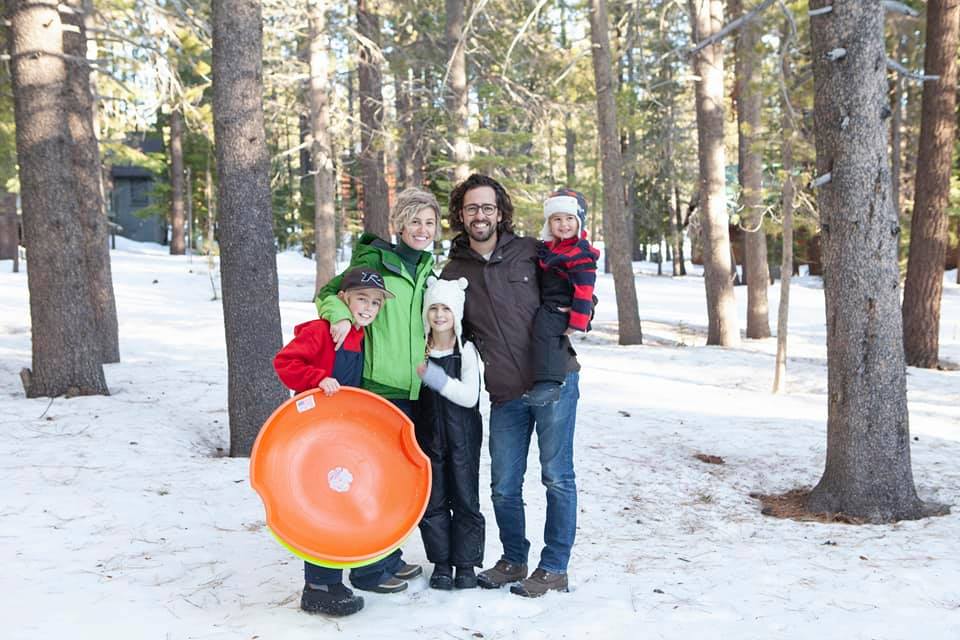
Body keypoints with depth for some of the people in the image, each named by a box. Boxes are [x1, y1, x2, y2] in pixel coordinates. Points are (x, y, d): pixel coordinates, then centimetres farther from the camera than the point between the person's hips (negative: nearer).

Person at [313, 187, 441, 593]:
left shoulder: (429, 269, 15)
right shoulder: (374, 260, -6)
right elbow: (329, 292, -6)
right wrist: (340, 314, -25)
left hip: (416, 389, 7)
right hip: (379, 386, -7)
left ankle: (389, 556, 28)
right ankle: (368, 569, 8)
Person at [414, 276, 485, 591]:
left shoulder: (467, 350, -6)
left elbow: (469, 396, -15)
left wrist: (434, 376, -20)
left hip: (462, 435, -3)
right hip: (429, 433, 3)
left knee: (465, 500, 3)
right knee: (433, 501, 7)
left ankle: (465, 565, 15)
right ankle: (441, 564, 19)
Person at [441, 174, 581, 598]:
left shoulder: (532, 252, 1)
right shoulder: (454, 273, 7)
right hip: (505, 393, 3)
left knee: (557, 476, 1)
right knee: (504, 487, 8)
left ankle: (554, 568, 14)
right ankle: (513, 560, 29)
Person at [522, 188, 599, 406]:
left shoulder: (581, 253, -15)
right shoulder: (548, 247, 11)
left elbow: (584, 289, -19)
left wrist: (577, 321, -21)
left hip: (562, 309, -10)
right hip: (547, 306, 10)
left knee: (544, 326, -31)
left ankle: (548, 383, -37)